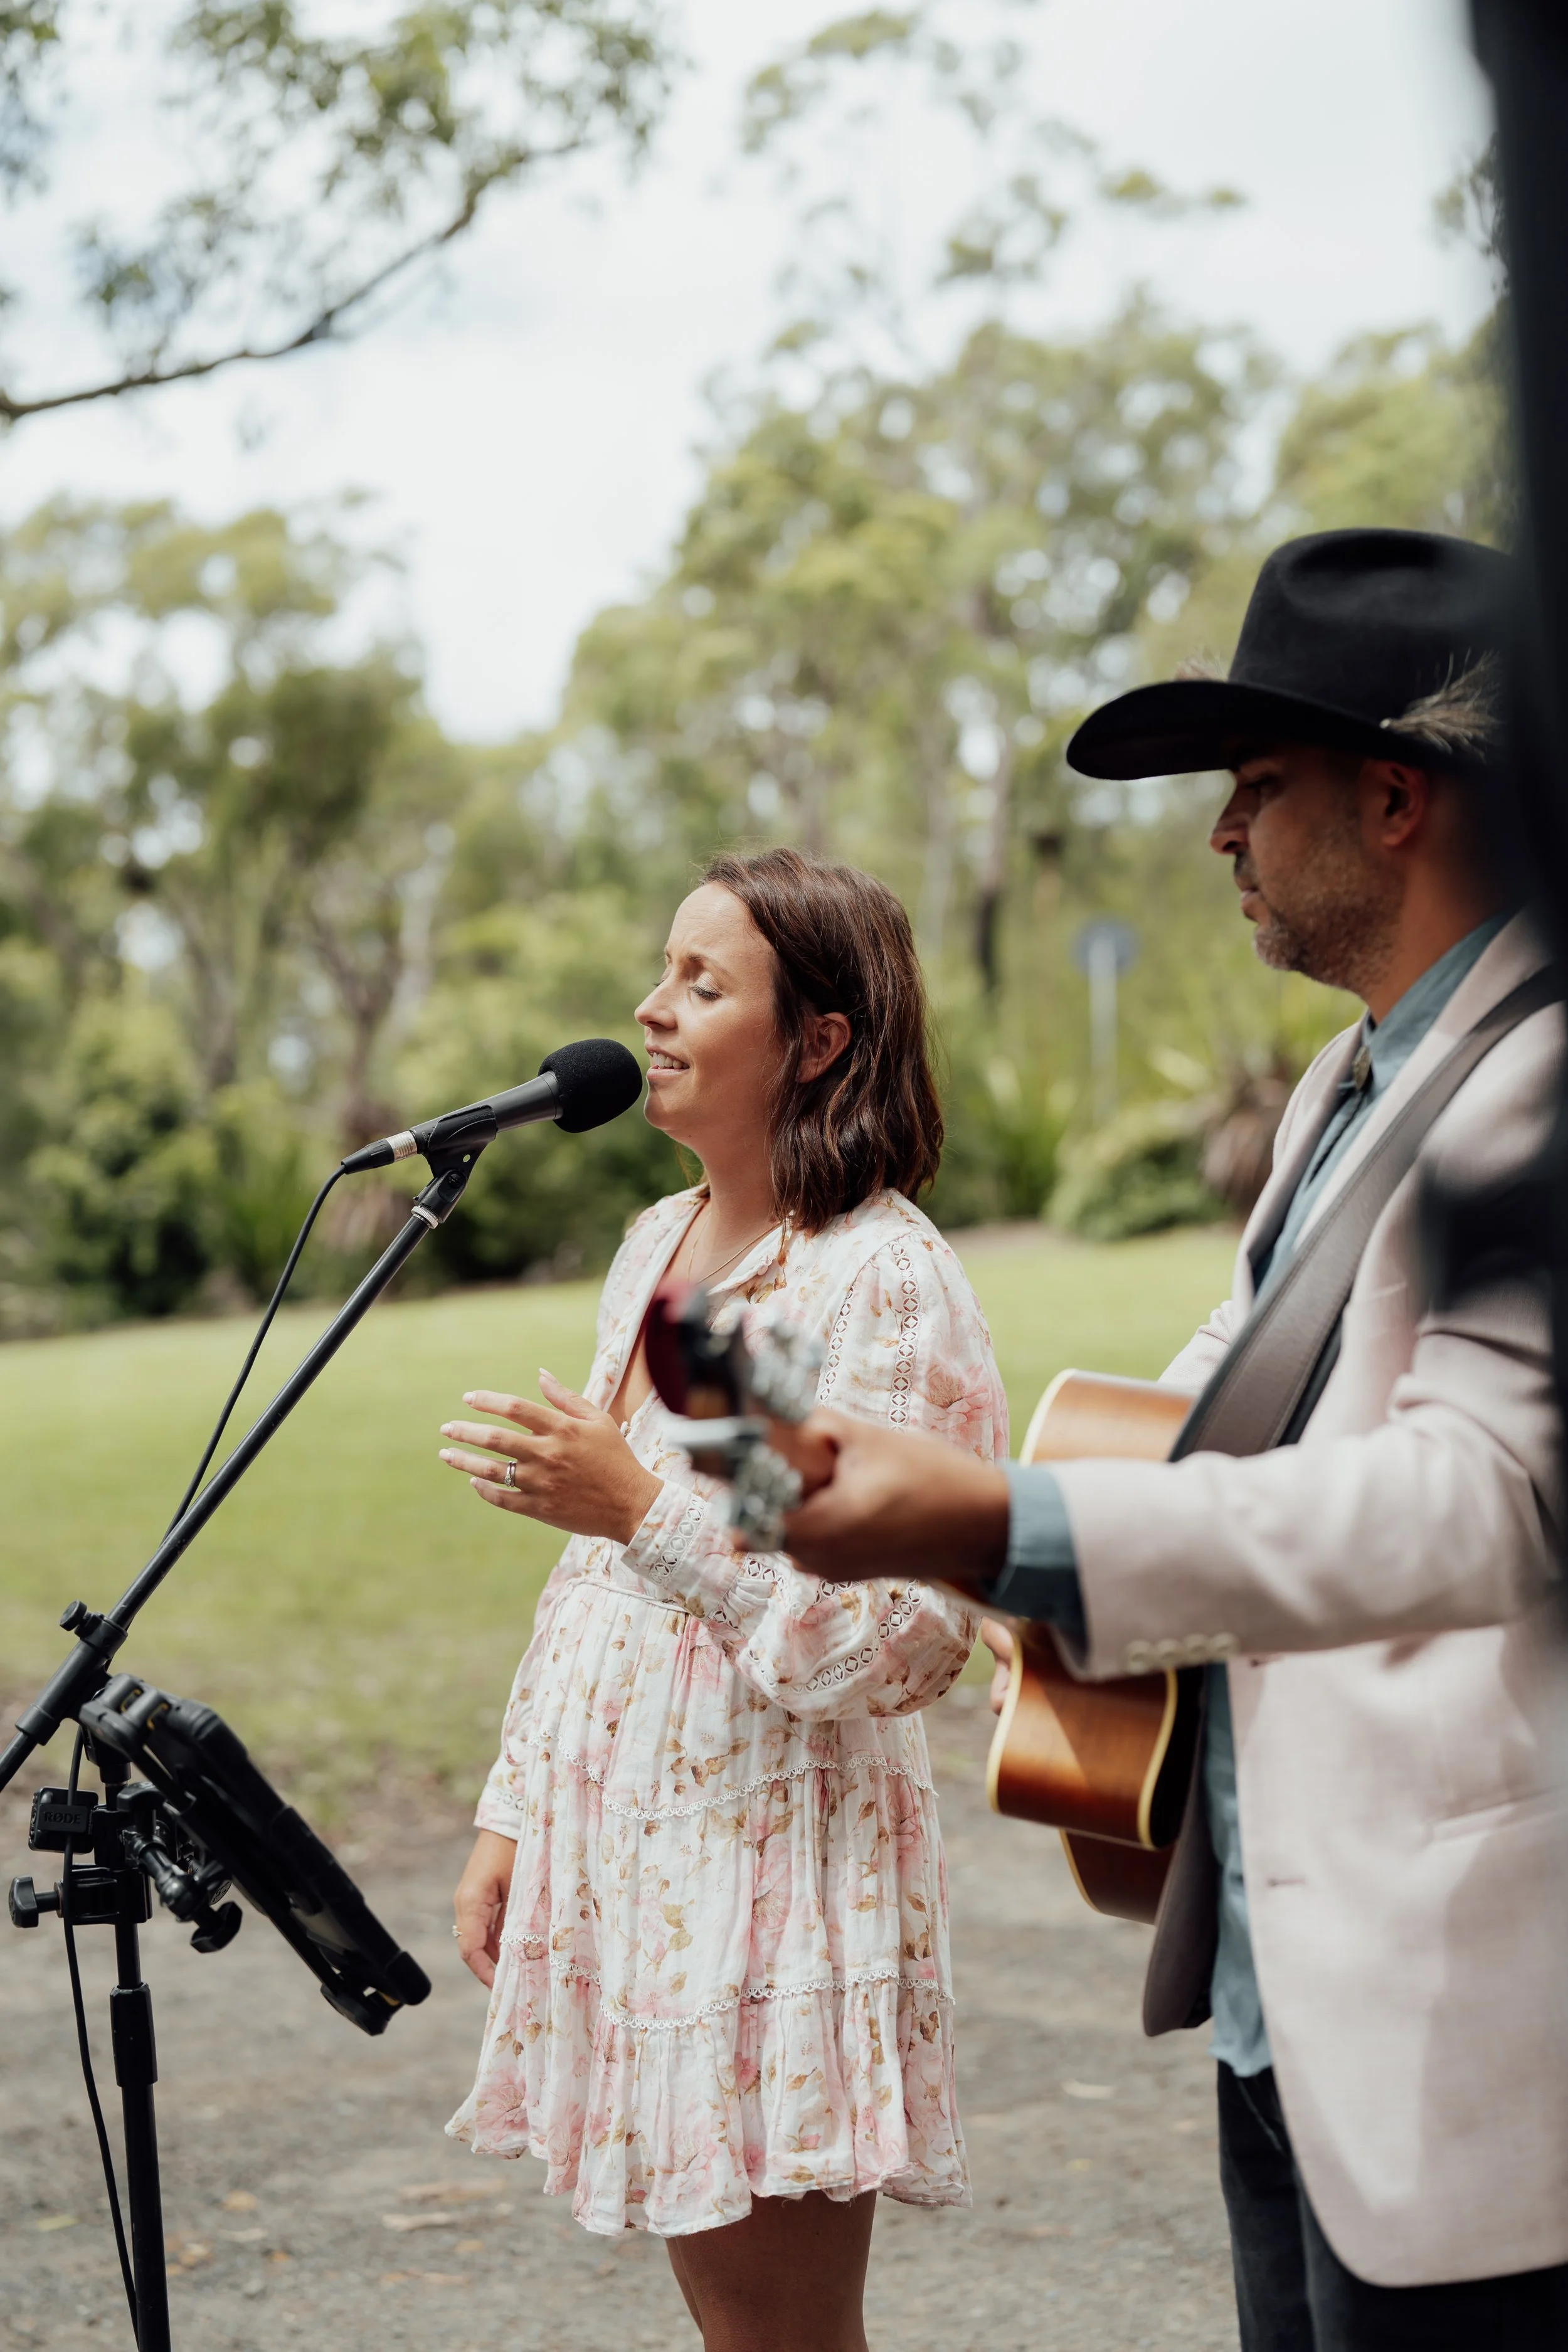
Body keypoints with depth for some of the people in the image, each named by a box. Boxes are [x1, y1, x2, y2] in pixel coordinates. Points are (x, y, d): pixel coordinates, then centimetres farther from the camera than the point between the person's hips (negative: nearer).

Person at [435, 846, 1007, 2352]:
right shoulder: (656, 1245, 11)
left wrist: (642, 1507, -26)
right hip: (622, 1847, 8)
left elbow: (905, 1640, -21)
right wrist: (513, 1822, 17)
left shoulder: (885, 1284, -15)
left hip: (771, 1866, -8)